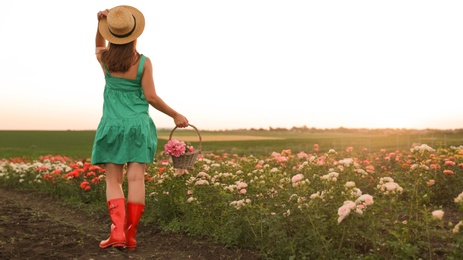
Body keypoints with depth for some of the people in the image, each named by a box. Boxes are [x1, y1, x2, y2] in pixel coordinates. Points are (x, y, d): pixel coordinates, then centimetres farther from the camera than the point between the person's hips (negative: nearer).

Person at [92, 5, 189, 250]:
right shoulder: (144, 62, -7)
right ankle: (130, 235, 0)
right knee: (136, 180, -2)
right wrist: (175, 115, 2)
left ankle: (117, 231, -11)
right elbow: (151, 97, -8)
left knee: (113, 181, 4)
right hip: (138, 126, -2)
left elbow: (99, 47, 27)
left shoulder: (104, 58, 2)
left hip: (112, 126, 2)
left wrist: (100, 23, 9)